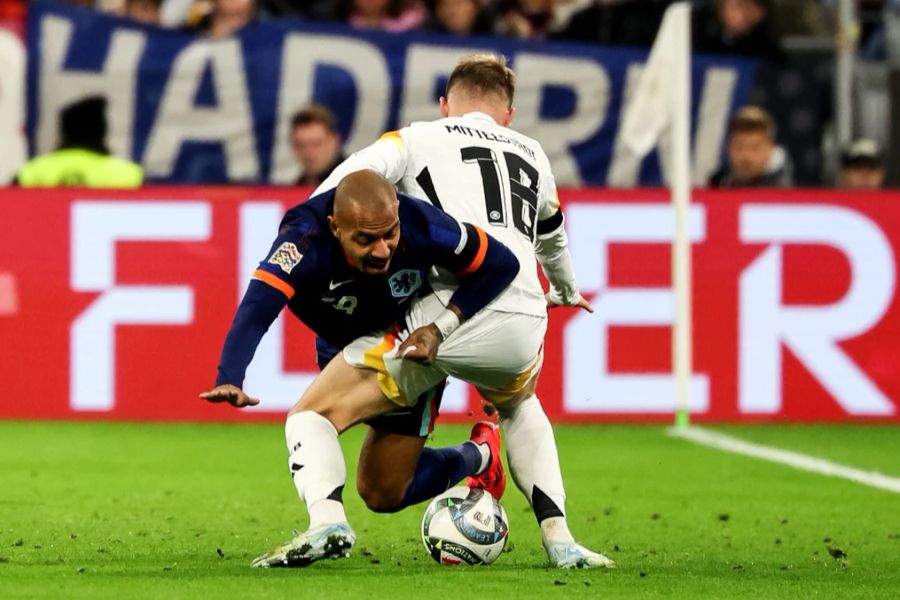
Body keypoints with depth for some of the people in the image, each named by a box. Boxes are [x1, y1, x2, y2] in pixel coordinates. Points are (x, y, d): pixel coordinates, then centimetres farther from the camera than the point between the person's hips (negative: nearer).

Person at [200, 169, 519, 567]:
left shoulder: (421, 225, -32)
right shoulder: (305, 237, -35)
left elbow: (502, 264, -17)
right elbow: (257, 308, -49)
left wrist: (441, 327, -27)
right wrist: (229, 381, -66)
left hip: (413, 350, -3)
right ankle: (478, 457, 27)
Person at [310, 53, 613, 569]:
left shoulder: (420, 138, 18)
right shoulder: (532, 154, 31)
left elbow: (356, 173, -4)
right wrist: (565, 290, 71)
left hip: (449, 313, -4)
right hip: (523, 329, 4)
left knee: (314, 409, 15)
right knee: (519, 407, 37)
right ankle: (558, 537, 19)